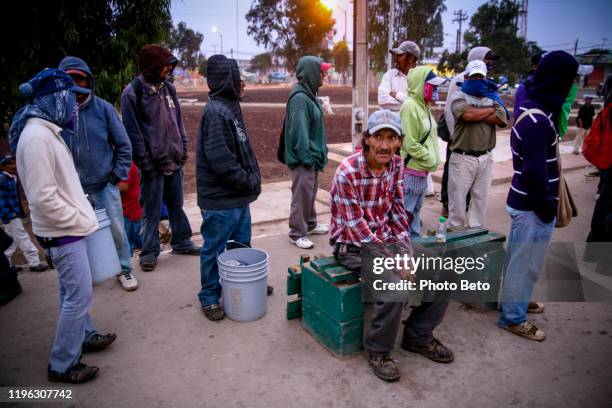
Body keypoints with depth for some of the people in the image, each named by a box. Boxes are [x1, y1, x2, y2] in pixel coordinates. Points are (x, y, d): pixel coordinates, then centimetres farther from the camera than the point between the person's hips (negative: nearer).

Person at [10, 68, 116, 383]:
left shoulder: (46, 131, 9)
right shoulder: (37, 138, -22)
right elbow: (43, 198, -25)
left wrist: (80, 214, 11)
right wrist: (80, 221, -16)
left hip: (66, 228, 10)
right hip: (62, 232, -10)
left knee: (73, 291, 22)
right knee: (79, 296, -1)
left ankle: (85, 336, 39)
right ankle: (62, 365, 13)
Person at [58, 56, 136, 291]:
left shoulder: (103, 108, -5)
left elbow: (123, 145, 0)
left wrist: (119, 175, -3)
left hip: (105, 184, -1)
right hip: (73, 189, 1)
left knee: (116, 230, 5)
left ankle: (124, 270, 24)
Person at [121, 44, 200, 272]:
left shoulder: (168, 89, 10)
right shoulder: (133, 92, -9)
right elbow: (133, 132, -11)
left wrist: (183, 151, 7)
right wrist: (145, 163, -13)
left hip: (174, 162, 6)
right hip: (153, 165, -5)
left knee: (177, 206, 16)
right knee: (152, 212, 5)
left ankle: (182, 243, 31)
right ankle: (149, 252, 19)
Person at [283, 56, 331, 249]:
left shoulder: (309, 94, 12)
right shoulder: (299, 98, -19)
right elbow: (299, 132, -23)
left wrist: (319, 153, 13)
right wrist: (306, 157, -20)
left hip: (313, 156, 10)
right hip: (303, 159, -10)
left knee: (311, 193, 20)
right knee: (302, 195, -1)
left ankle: (310, 224, 35)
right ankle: (297, 233, 11)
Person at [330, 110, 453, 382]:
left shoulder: (396, 164, -1)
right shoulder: (347, 173, -22)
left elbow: (397, 211, 5)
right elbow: (357, 230, -22)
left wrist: (406, 250, -8)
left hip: (387, 239, 7)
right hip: (353, 246, -7)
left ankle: (418, 335, 17)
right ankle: (377, 350, -5)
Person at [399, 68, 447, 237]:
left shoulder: (423, 105, 12)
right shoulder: (410, 106, -18)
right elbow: (410, 144, -21)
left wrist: (432, 160, 8)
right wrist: (431, 160, -12)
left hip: (421, 168, 10)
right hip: (411, 169, -10)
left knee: (416, 208, 18)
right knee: (406, 210, -1)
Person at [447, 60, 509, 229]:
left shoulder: (492, 97, 13)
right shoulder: (459, 96, 0)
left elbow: (502, 119, -5)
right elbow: (467, 114, -21)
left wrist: (476, 115, -11)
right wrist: (491, 110, -5)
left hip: (485, 158, 4)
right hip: (462, 158, -4)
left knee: (481, 198, 10)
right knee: (458, 198, 1)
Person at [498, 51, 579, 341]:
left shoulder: (532, 111, 8)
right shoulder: (538, 121, -24)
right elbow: (535, 172, -25)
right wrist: (546, 207, -14)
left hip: (522, 201, 10)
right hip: (532, 207, -10)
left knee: (518, 258, 23)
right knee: (526, 263, 4)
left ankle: (515, 299, 42)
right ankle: (513, 317, 19)